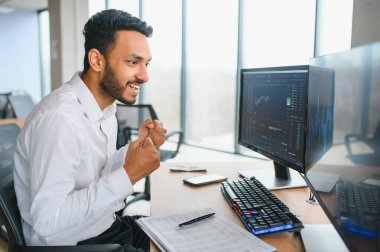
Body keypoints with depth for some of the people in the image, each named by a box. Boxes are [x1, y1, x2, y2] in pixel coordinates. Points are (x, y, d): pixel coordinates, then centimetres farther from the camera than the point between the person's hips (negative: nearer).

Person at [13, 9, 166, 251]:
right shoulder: (59, 117, -25)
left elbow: (100, 176, 7)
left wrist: (138, 146, -6)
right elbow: (47, 221, -29)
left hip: (107, 226, 8)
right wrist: (129, 175, -29)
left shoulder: (105, 107, 2)